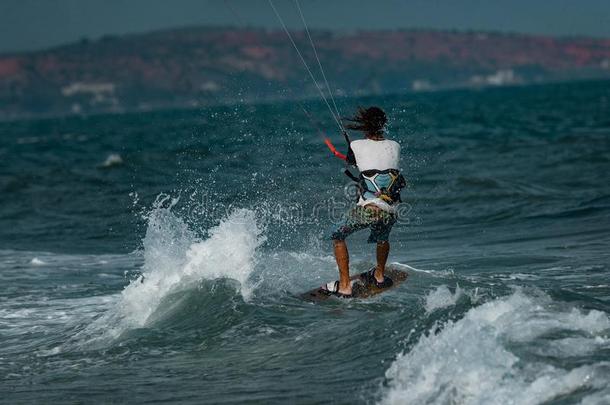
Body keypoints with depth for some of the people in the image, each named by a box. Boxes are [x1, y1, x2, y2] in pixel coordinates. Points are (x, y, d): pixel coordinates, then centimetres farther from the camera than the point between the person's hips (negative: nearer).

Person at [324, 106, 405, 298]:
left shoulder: (357, 146, 2)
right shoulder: (394, 147, 10)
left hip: (368, 209, -4)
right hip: (390, 212, 4)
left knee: (338, 238, 17)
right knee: (382, 239, 36)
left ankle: (344, 286, 9)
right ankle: (379, 275, 53)